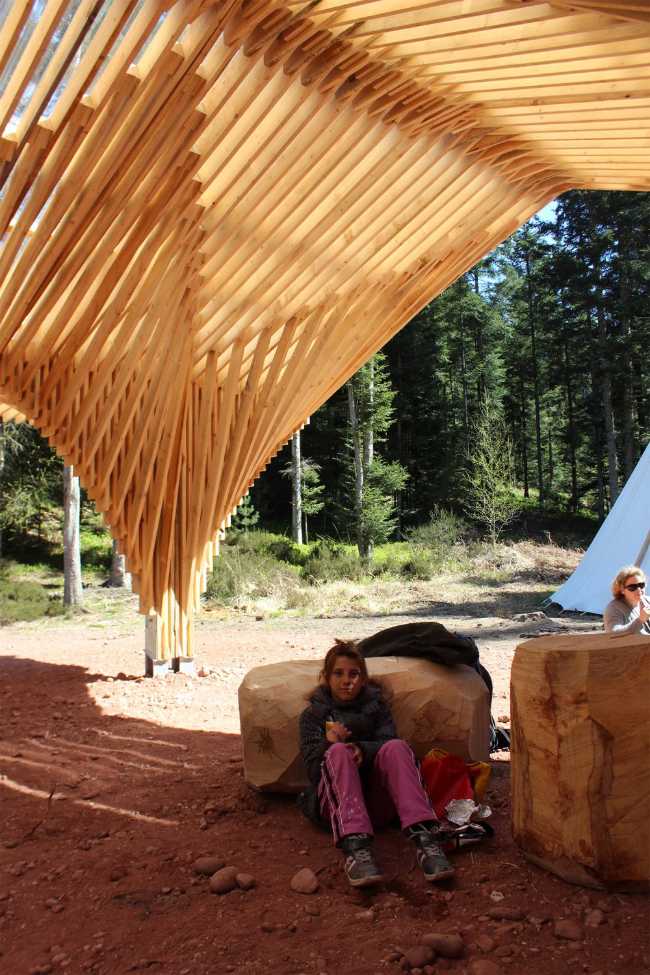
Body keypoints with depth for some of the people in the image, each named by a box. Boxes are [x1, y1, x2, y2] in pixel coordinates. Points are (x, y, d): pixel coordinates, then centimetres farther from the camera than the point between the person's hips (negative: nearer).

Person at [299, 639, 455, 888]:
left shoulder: (376, 704, 21)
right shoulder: (314, 713, 16)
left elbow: (388, 744, 3)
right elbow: (312, 769, 5)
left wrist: (364, 750, -19)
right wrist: (328, 744, -17)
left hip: (377, 799, 1)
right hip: (336, 801, -1)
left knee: (396, 747, -26)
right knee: (338, 751, -31)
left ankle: (424, 838, -43)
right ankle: (355, 848, -50)